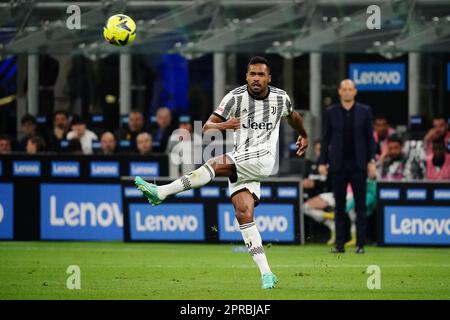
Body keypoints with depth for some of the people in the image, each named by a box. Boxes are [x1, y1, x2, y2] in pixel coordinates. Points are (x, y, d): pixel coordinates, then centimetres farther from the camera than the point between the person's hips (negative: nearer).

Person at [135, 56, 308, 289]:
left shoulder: (280, 98, 8)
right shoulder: (235, 98, 1)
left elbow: (293, 116, 32)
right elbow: (207, 128, -2)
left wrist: (303, 136, 49)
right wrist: (223, 125, -23)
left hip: (263, 159, -2)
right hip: (238, 165, 2)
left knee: (216, 164, -27)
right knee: (243, 214, -15)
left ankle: (161, 192, -25)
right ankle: (266, 274, -15)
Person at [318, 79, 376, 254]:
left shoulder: (364, 111, 4)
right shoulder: (330, 112, 5)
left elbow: (370, 138, 4)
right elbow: (325, 139, 6)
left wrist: (371, 161, -3)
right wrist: (322, 162, 1)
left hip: (358, 165, -1)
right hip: (338, 165, 1)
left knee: (360, 206, -1)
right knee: (339, 207, 3)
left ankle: (360, 244, 1)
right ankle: (339, 244, 5)